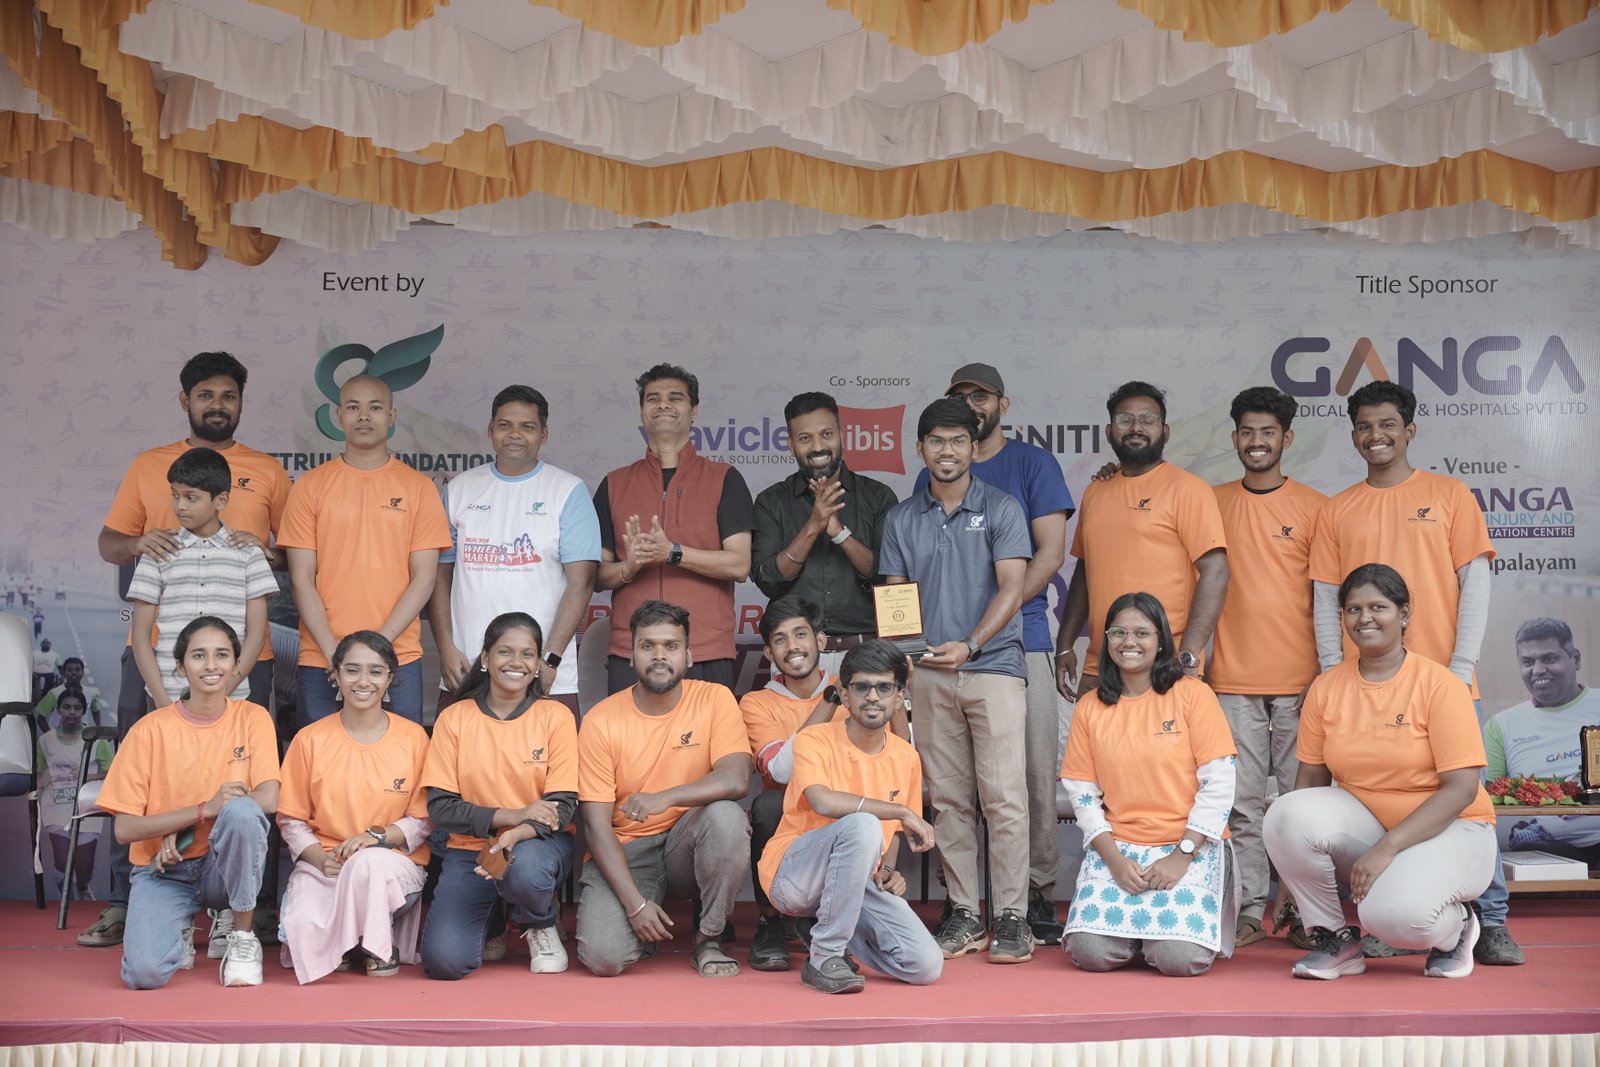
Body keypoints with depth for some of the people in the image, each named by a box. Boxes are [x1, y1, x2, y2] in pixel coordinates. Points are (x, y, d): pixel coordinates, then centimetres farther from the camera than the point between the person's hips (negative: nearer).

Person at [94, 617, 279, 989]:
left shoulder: (252, 718, -3)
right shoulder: (151, 729, -7)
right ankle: (181, 931, 13)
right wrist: (205, 808, -24)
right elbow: (124, 828, -11)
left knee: (241, 811, -33)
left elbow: (269, 799, -15)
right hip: (164, 871, 0)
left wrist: (182, 828, -20)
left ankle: (242, 935, -11)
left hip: (224, 865, 0)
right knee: (144, 971, -26)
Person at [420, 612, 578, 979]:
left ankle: (541, 927, -1)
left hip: (538, 842, -1)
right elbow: (440, 807, -4)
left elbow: (564, 806, -7)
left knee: (525, 870, -39)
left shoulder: (556, 716, -2)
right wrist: (511, 815, -17)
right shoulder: (454, 719, 0)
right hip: (471, 849, 1)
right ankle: (492, 920, 17)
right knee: (443, 960, -21)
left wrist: (518, 833, -28)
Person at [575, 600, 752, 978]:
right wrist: (635, 903, -19)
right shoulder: (601, 721, -8)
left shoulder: (714, 699, -6)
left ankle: (709, 938, -9)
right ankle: (647, 922, 15)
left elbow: (735, 780, -19)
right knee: (604, 957, -23)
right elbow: (597, 825, -10)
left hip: (689, 846, 1)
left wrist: (666, 798, -33)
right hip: (625, 852, 0)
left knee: (726, 815, -32)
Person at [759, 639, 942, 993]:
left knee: (927, 966, -15)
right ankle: (823, 957, -22)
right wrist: (903, 812, -25)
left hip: (859, 882, 5)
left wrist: (887, 869, 0)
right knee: (862, 824, -36)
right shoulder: (816, 740, -11)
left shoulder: (906, 757, 6)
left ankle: (838, 932, 13)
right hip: (792, 876, -5)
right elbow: (823, 802, -31)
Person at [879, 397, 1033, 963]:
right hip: (928, 675, 3)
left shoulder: (1001, 509, 2)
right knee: (947, 798, 6)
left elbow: (1011, 589, -5)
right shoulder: (902, 518, 12)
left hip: (994, 667, -3)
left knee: (1004, 795, -7)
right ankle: (964, 913, 13)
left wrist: (969, 646, -18)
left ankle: (1012, 916, -2)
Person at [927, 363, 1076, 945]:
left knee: (1036, 770, -4)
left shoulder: (1032, 463, 7)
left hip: (1020, 640, -2)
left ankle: (1038, 893, 3)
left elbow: (1050, 554, -1)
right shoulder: (933, 476, 16)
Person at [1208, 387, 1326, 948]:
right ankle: (1248, 912, 7)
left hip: (1300, 680, -1)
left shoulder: (1313, 507, 4)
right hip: (1233, 679, 2)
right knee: (1241, 803, 1)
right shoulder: (1212, 503, 10)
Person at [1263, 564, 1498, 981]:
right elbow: (1311, 778, 4)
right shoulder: (1325, 688, 2)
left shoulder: (1437, 684, -11)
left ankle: (1456, 927, 6)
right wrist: (1291, 871, -4)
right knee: (1287, 813, -26)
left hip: (1448, 829, -4)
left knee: (1394, 913, -34)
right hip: (1363, 824, 4)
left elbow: (1462, 788, -16)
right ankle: (1334, 939, -4)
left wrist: (1387, 848, -24)